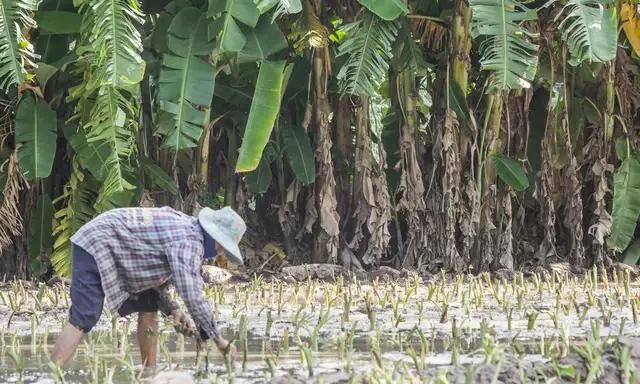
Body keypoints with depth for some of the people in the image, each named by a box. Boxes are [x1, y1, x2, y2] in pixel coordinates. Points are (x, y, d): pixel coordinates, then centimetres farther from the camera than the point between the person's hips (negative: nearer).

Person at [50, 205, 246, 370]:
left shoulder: (185, 229, 12)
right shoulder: (189, 241, -20)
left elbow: (153, 276, 18)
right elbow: (192, 296, -27)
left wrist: (172, 310, 2)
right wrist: (219, 341, -18)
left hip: (112, 251, 11)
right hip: (95, 246, -11)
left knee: (148, 307, 10)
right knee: (83, 320, -21)